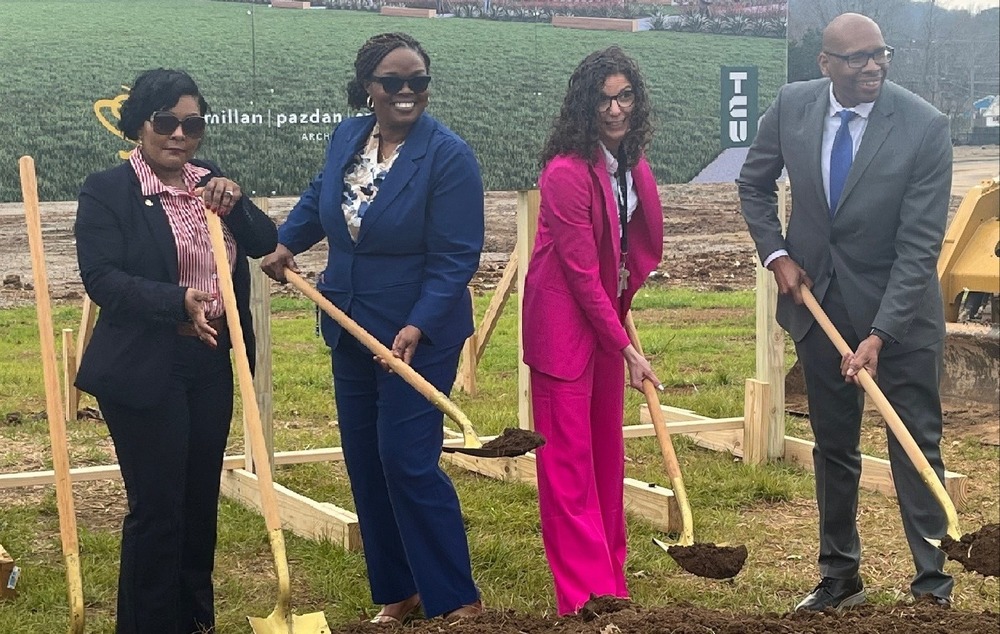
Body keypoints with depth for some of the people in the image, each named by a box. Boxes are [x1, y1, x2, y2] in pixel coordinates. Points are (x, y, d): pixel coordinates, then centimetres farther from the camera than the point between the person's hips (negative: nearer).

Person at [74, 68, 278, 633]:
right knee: (157, 506, -1)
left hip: (211, 365, 6)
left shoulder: (211, 182, 9)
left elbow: (266, 243, 6)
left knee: (201, 499, 16)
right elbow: (101, 278, -18)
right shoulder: (107, 191, -9)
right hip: (144, 371, -6)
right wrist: (178, 302, -30)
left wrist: (234, 203, -13)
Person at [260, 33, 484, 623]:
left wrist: (417, 326, -29)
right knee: (365, 464, 11)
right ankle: (396, 593, 24)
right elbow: (319, 197, 25)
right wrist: (287, 243, 13)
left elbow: (456, 257, -20)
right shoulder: (347, 137, 3)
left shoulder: (449, 155, -17)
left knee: (407, 463, -8)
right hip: (351, 331, 7)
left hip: (417, 337, -7)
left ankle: (458, 600, 5)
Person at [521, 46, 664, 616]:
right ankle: (587, 597, 1)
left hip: (606, 315, 8)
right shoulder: (567, 172, -21)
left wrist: (624, 316, 8)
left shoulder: (632, 164, 3)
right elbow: (581, 272, -20)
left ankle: (611, 581, 25)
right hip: (565, 324, -8)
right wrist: (627, 348, -18)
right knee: (568, 462, -3)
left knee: (608, 452, 14)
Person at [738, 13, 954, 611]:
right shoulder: (792, 106, -8)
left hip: (899, 305, -3)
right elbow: (755, 182, 10)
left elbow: (920, 244, -21)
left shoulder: (926, 125, -20)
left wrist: (878, 337, -26)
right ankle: (840, 577, 27)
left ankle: (933, 581, 13)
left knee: (917, 444, 3)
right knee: (832, 446, 13)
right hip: (817, 299, 4)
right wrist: (776, 254, -3)